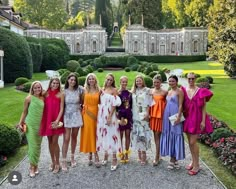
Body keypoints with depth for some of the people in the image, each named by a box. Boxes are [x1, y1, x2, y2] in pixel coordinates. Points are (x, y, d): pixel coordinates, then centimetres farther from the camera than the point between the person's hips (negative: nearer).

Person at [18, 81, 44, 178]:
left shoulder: (43, 98, 4)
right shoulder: (29, 98, -5)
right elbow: (24, 111, 2)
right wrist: (20, 123, -1)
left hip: (40, 125, 4)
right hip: (30, 124, -4)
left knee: (38, 146, 9)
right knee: (33, 145, -5)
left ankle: (35, 165, 24)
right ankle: (32, 166, 9)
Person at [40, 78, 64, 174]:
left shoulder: (60, 95, -4)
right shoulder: (46, 94, 4)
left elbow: (61, 108, -6)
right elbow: (43, 107, 5)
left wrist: (57, 120, -16)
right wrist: (42, 120, -3)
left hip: (55, 120, -3)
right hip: (47, 120, 3)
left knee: (55, 142, -3)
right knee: (50, 141, 11)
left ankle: (57, 163, 12)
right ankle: (53, 162, 26)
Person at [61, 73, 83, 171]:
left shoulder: (79, 90, 0)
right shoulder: (64, 91, -5)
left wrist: (79, 107, 4)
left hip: (76, 116, 2)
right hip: (67, 116, -2)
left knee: (74, 137, 12)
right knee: (66, 139, -6)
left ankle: (72, 157, 28)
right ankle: (64, 161, 2)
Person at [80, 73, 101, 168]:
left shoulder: (99, 91, 5)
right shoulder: (85, 90, 4)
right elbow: (82, 102, 4)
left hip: (95, 113, 0)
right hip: (87, 114, 0)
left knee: (95, 134, 0)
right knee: (88, 134, 3)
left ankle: (96, 156, 3)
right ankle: (90, 155, 15)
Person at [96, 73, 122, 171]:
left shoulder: (114, 90, -5)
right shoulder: (102, 89, 11)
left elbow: (114, 105, -11)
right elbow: (100, 103, 13)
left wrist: (110, 117, -18)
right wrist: (100, 115, 6)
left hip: (110, 115, -6)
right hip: (102, 115, 6)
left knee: (111, 134, -4)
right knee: (103, 134, 12)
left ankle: (114, 159, 3)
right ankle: (106, 155, 26)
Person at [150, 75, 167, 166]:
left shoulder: (164, 92, -5)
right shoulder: (151, 91, 7)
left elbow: (167, 103, -2)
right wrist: (148, 114, 4)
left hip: (160, 114, -4)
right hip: (153, 114, 4)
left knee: (158, 135, -5)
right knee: (155, 135, 12)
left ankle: (157, 157, 0)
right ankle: (158, 154, 25)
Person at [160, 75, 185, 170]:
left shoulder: (179, 91, -5)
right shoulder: (168, 92, 15)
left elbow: (180, 105, -11)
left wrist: (178, 116, -19)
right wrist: (165, 115, 11)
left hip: (175, 115, -7)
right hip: (167, 115, 7)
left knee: (175, 134, -1)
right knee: (168, 135, 8)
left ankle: (174, 159, 9)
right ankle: (173, 159, 17)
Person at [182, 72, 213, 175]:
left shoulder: (200, 91, -8)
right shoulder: (184, 90, 3)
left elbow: (203, 107, -6)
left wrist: (203, 121, -10)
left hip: (197, 118, -4)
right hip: (187, 118, 4)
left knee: (193, 142, -6)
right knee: (190, 142, 12)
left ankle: (196, 165, 7)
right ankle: (193, 161, 28)